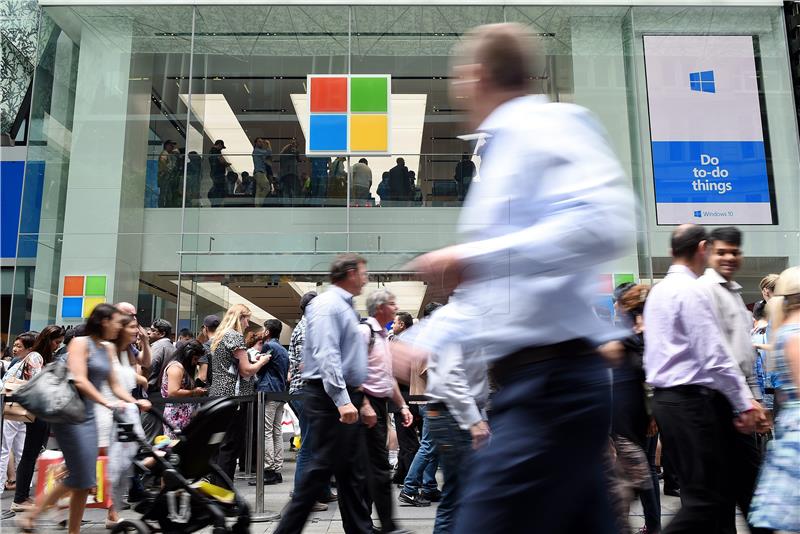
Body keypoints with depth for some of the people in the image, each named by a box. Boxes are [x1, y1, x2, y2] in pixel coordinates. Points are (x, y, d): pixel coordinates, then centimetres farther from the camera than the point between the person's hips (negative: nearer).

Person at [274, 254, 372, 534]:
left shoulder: (345, 306, 18)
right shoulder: (328, 305, -13)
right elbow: (326, 355, -24)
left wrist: (357, 397, 22)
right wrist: (342, 400, -31)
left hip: (345, 397, 10)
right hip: (331, 397, -10)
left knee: (352, 471, 13)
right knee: (323, 468, -4)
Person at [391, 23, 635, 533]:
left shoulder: (540, 124, -7)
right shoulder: (505, 149, 21)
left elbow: (606, 225, -25)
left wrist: (473, 259, -23)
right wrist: (426, 342, 28)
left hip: (550, 385, -10)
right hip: (544, 385, 10)